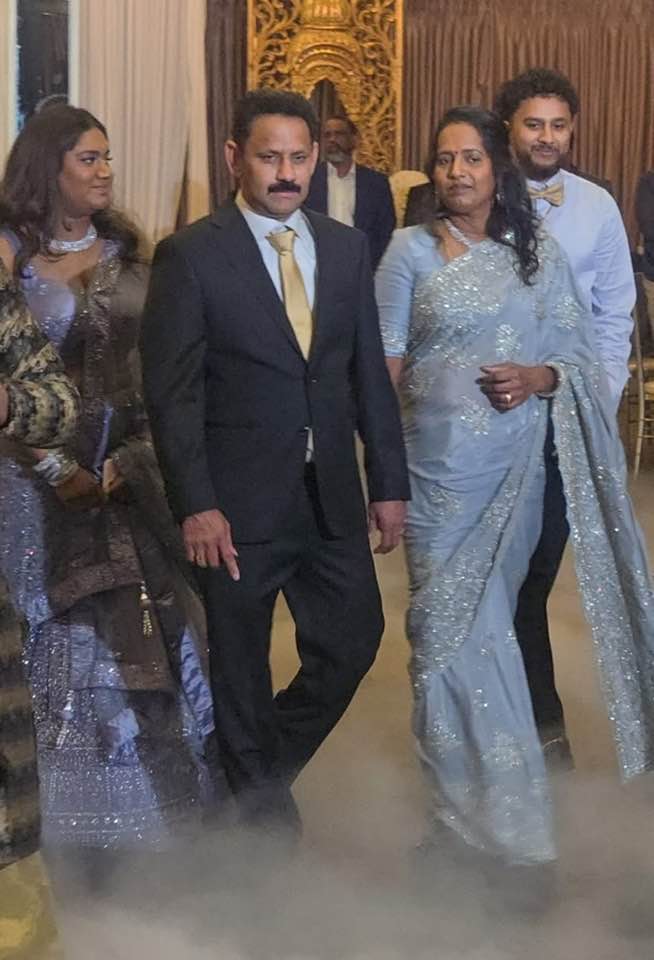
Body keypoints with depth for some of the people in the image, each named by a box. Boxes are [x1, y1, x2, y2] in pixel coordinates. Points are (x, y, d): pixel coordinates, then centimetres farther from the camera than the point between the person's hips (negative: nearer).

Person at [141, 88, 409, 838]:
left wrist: (389, 481, 7)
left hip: (332, 498, 4)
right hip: (238, 503, -4)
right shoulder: (189, 255, -8)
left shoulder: (347, 247, 7)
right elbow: (172, 390, -11)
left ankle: (265, 766, 35)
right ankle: (262, 804, 33)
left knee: (353, 642, 10)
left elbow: (369, 372, 9)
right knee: (240, 667, 10)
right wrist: (195, 505, -16)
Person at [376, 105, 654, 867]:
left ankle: (475, 800, 28)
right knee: (453, 625, 2)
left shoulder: (540, 254, 6)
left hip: (519, 466, 2)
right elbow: (388, 364, -2)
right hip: (440, 465, -2)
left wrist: (541, 378, -13)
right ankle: (496, 811, 15)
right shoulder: (411, 250, 0)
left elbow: (580, 354, 8)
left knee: (485, 622, 12)